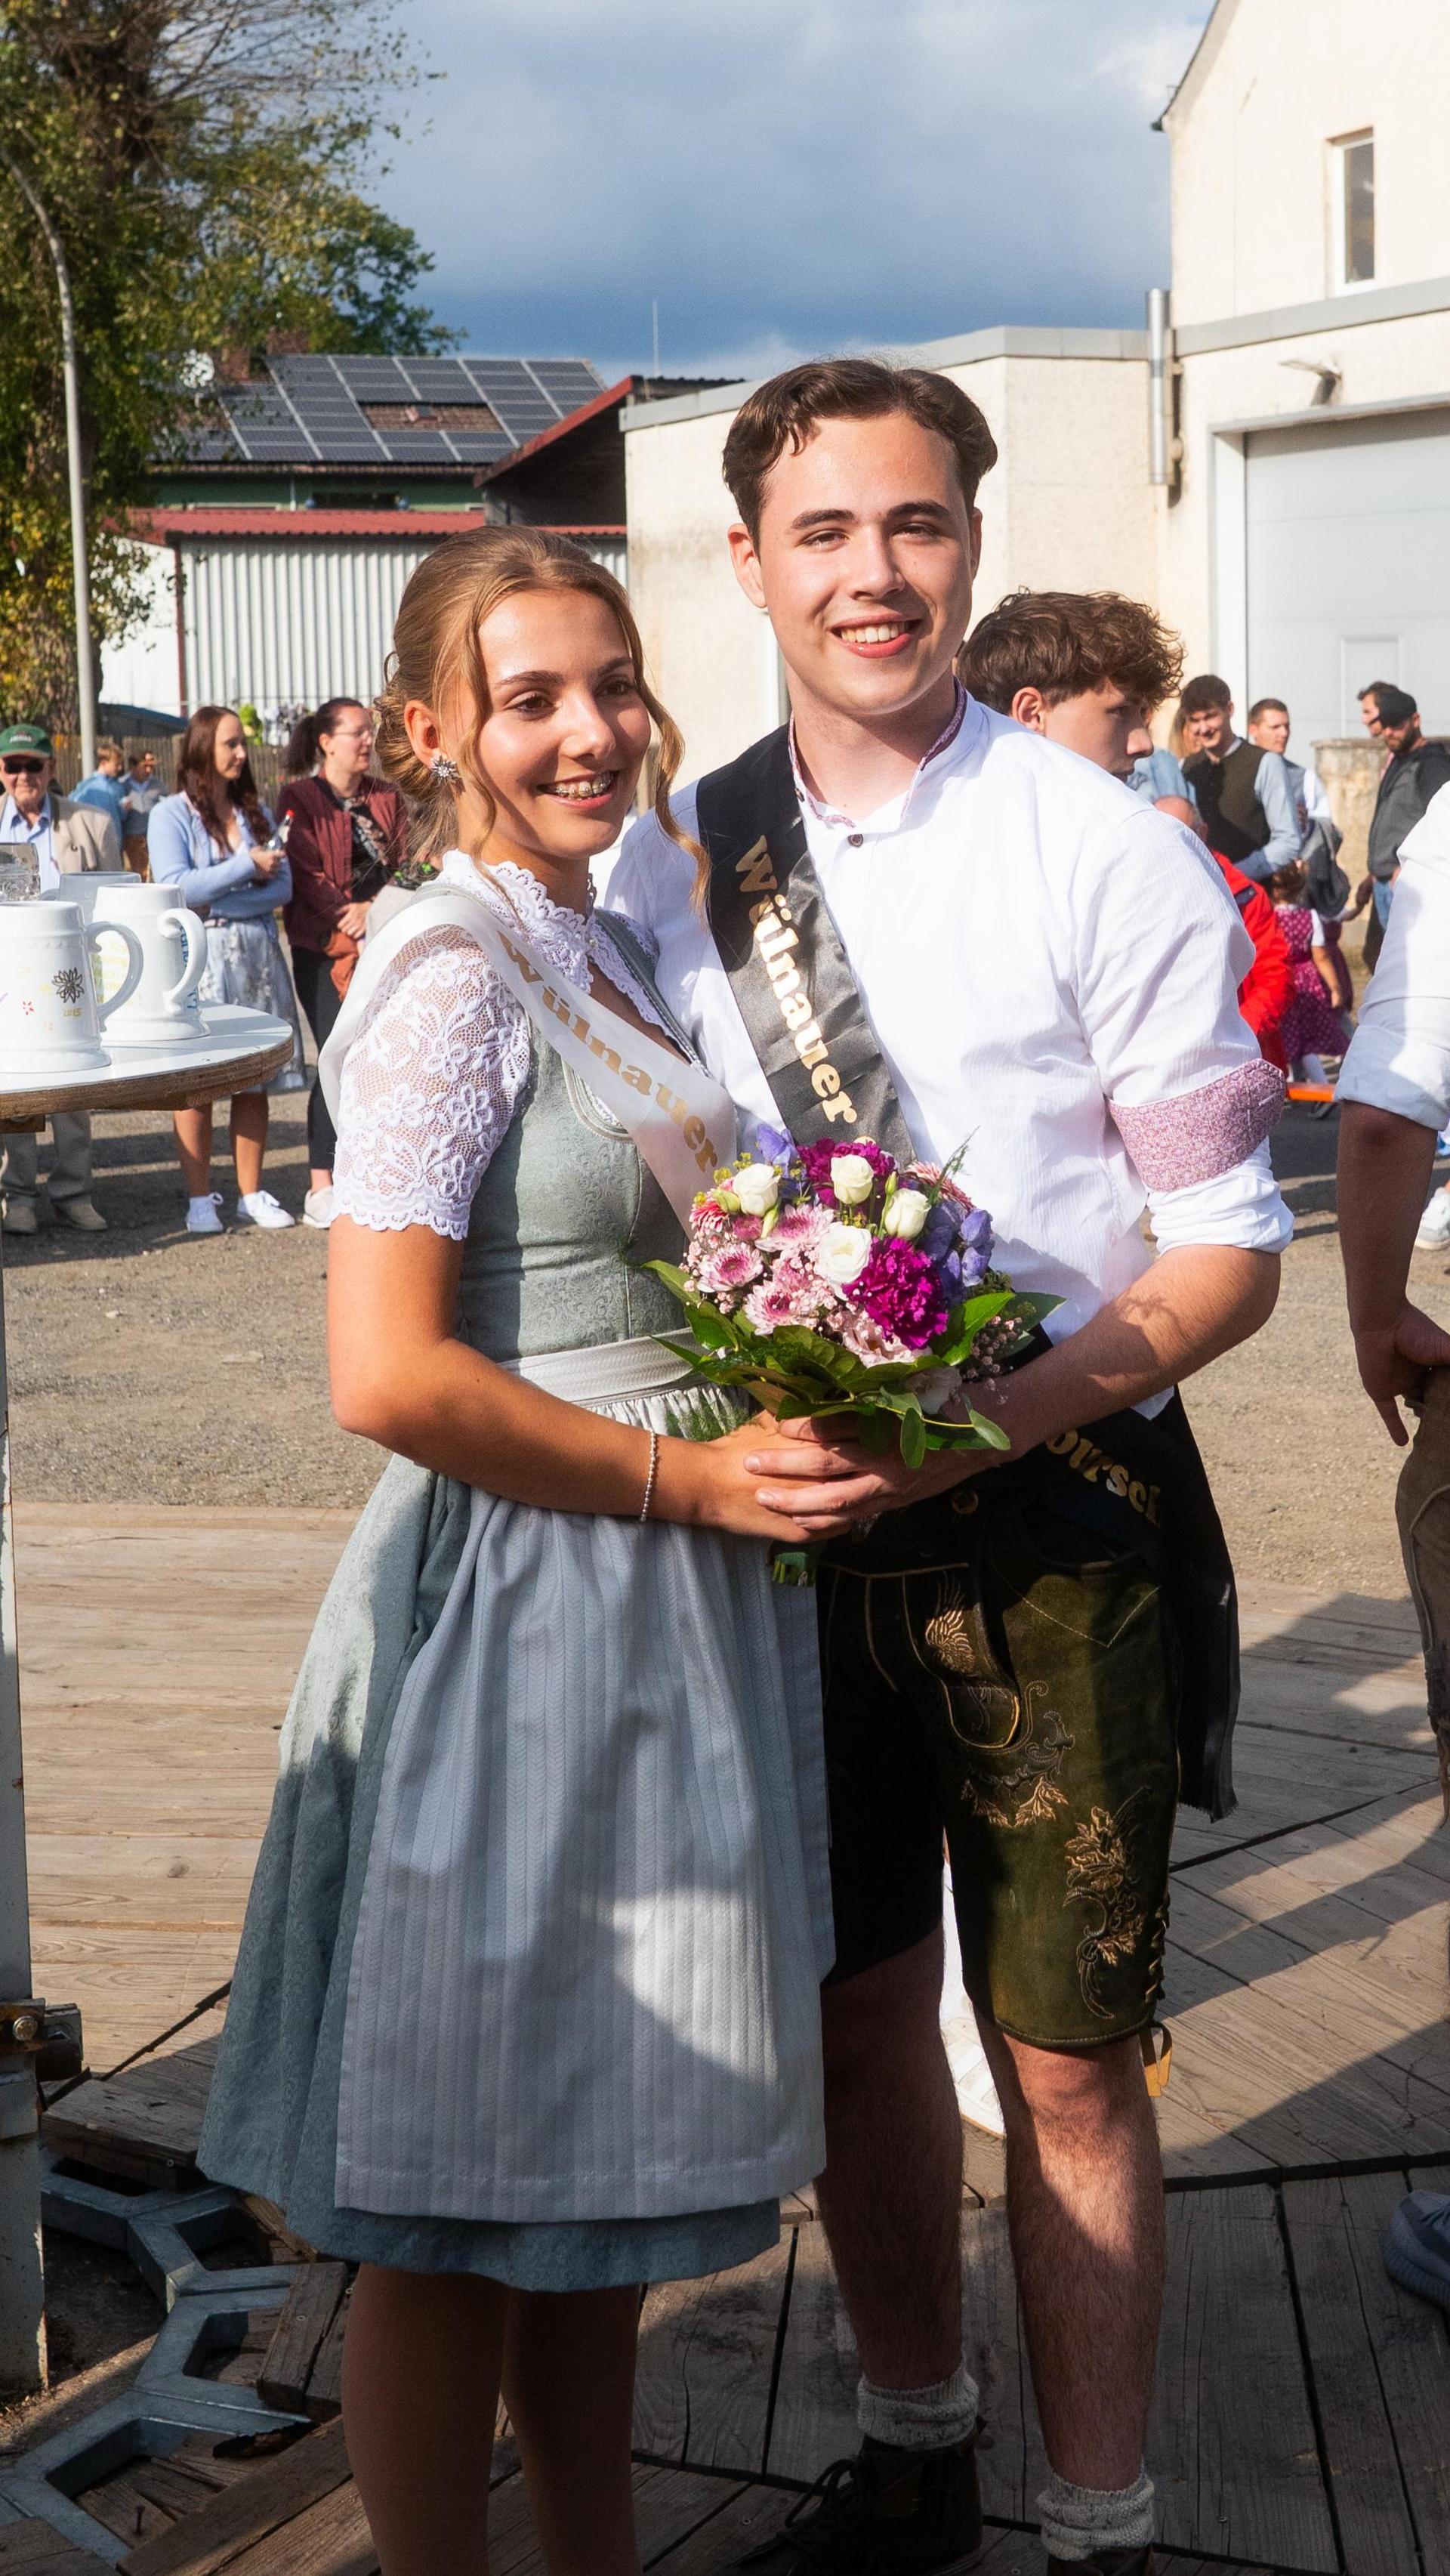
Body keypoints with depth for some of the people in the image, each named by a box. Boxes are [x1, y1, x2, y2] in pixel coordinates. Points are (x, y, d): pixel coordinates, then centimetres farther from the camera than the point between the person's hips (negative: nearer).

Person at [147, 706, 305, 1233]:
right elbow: (174, 888, -13)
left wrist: (217, 902, -10)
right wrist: (248, 865, -11)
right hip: (198, 956, -4)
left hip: (257, 954, 4)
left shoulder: (255, 811, 13)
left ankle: (251, 1194, 11)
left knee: (255, 1079, 4)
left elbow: (283, 887, 3)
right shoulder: (171, 814, 0)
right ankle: (199, 1199, 3)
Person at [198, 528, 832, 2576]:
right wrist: (690, 1474, -17)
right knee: (459, 2214, 6)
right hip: (515, 1611, -9)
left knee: (602, 2169, 21)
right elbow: (390, 1376, -23)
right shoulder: (452, 969, -15)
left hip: (661, 1628, 9)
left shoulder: (601, 955, 12)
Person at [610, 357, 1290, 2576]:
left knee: (1064, 2059, 3)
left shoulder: (1104, 857, -10)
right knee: (857, 2013, 17)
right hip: (785, 1514, 4)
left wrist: (967, 1429, -21)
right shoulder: (671, 867, 2)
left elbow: (1228, 1246, -9)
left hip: (1052, 1514, -4)